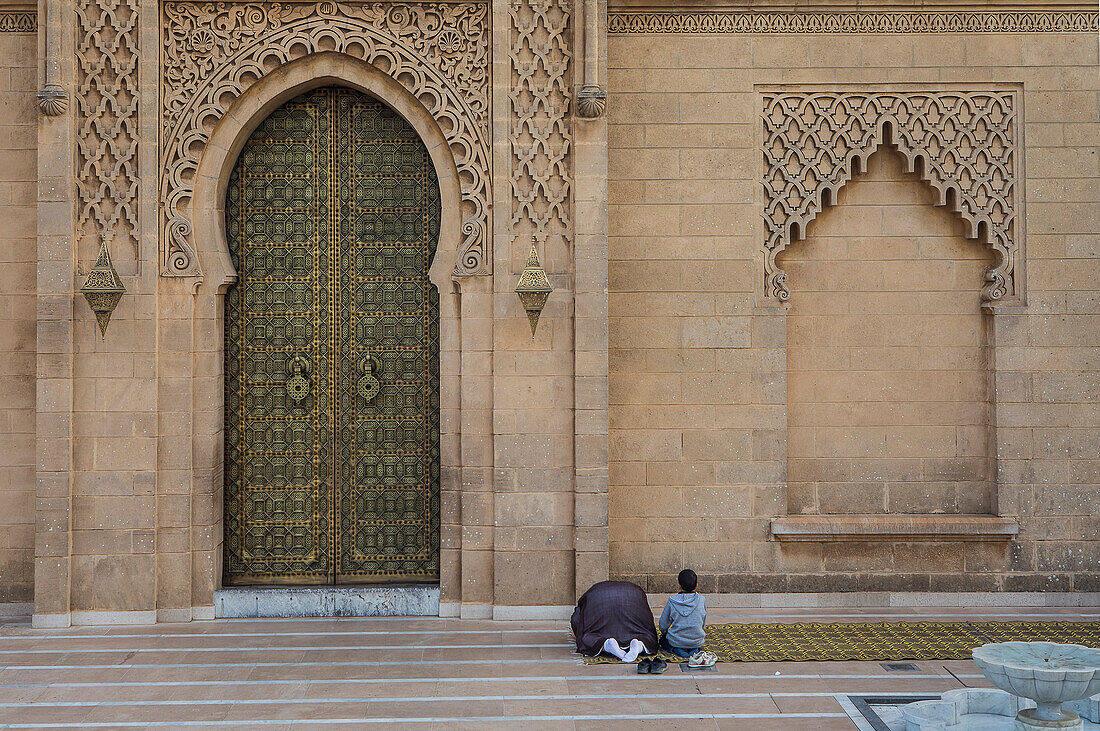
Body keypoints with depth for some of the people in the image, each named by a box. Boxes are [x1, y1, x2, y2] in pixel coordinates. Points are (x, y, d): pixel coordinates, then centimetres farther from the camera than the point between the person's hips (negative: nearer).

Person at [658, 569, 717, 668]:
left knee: (663, 640, 30)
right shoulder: (701, 600, -9)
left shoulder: (672, 601, -13)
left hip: (676, 641, -1)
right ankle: (695, 651, 2)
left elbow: (664, 624, -3)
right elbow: (703, 623, 4)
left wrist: (664, 633, 20)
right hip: (697, 641, 1)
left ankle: (680, 651, -1)